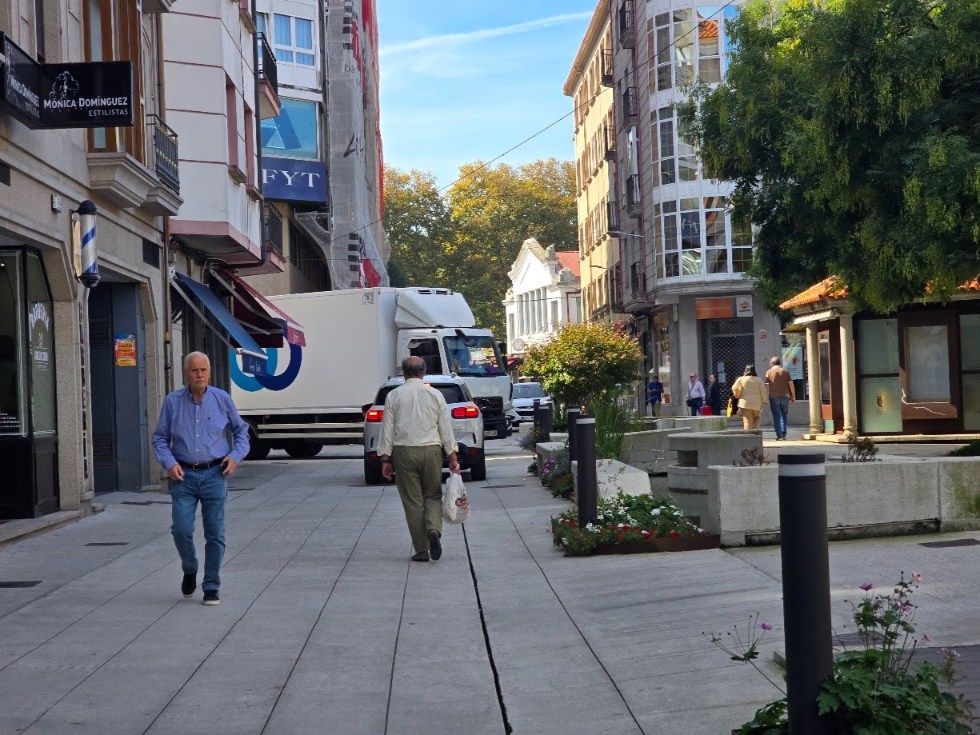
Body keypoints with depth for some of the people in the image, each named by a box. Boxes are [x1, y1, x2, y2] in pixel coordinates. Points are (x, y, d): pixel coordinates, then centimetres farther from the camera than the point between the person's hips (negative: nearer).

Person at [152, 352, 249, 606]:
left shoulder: (221, 399, 3)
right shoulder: (173, 402, 3)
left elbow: (241, 430, 14)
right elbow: (159, 438, 9)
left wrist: (235, 456, -1)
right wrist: (169, 463, -7)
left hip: (214, 474, 0)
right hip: (183, 475, 0)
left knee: (215, 534, 1)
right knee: (181, 529, -8)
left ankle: (211, 587, 13)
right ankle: (189, 571, 21)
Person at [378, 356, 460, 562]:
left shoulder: (394, 396, 1)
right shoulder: (435, 394, 3)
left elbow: (387, 429, 0)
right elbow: (446, 429, 4)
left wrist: (385, 459, 4)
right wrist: (452, 457, 8)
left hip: (404, 452, -1)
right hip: (431, 451, 1)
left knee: (412, 502, 6)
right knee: (433, 496, 15)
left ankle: (421, 550, 6)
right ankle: (434, 529, -13)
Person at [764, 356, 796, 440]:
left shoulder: (769, 372, 2)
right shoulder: (785, 371, 7)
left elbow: (766, 385, -3)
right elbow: (791, 384, 2)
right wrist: (793, 397, 8)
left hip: (774, 397, -2)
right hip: (785, 396, 2)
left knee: (776, 416, 1)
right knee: (784, 415, 14)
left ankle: (779, 435, -4)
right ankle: (783, 434, 6)